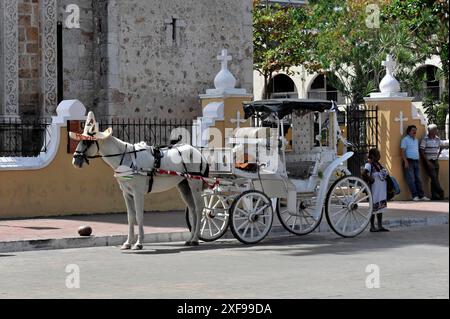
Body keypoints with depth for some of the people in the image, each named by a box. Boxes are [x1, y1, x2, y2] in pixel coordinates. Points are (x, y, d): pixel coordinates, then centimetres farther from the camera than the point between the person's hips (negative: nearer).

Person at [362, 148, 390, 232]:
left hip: (382, 190, 8)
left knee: (381, 207, 12)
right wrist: (370, 179, -21)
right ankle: (372, 226, 7)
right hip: (375, 190, -8)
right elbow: (364, 174, -31)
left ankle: (380, 226, 18)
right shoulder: (369, 164, -15)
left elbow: (384, 174, 24)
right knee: (374, 208, -1)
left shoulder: (378, 164, 10)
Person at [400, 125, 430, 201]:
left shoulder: (416, 140, 20)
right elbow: (403, 151, -9)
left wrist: (418, 160, 15)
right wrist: (406, 161, -17)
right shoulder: (405, 139, -2)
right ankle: (415, 196, -9)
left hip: (416, 161, 7)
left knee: (418, 179, 5)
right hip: (409, 161, -7)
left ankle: (421, 196, 4)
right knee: (411, 179, -8)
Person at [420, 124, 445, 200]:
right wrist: (427, 162, -14)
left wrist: (437, 156, 15)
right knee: (434, 177, -13)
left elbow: (440, 147, 26)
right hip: (428, 161, -6)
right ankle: (440, 193, -12)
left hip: (435, 161, 6)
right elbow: (422, 151, -13)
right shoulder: (425, 139, -12)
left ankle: (434, 195, 4)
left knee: (435, 178, 3)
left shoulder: (437, 139, 7)